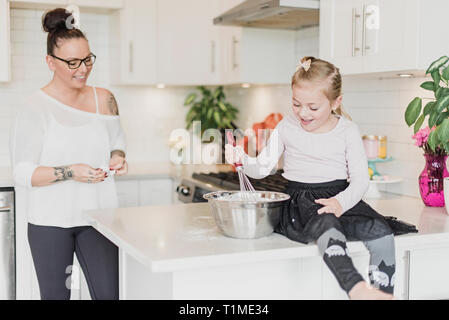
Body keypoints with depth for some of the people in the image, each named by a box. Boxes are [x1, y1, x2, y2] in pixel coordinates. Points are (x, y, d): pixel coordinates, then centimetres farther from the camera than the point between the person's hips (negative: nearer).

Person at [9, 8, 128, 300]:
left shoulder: (104, 99, 4)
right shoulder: (35, 108, -7)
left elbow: (118, 142, 19)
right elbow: (22, 174, -9)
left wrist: (118, 158, -4)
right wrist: (70, 172, -23)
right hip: (50, 222, -2)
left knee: (110, 293, -1)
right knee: (56, 295, 9)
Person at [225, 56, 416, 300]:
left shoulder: (347, 130, 4)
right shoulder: (287, 126, 7)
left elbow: (360, 179, -1)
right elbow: (262, 168, 10)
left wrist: (340, 202, -20)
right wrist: (242, 159, -12)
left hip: (339, 197, 2)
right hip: (301, 201, -2)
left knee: (382, 231, -26)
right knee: (328, 227, -37)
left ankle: (384, 294, -19)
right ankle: (357, 289, -56)